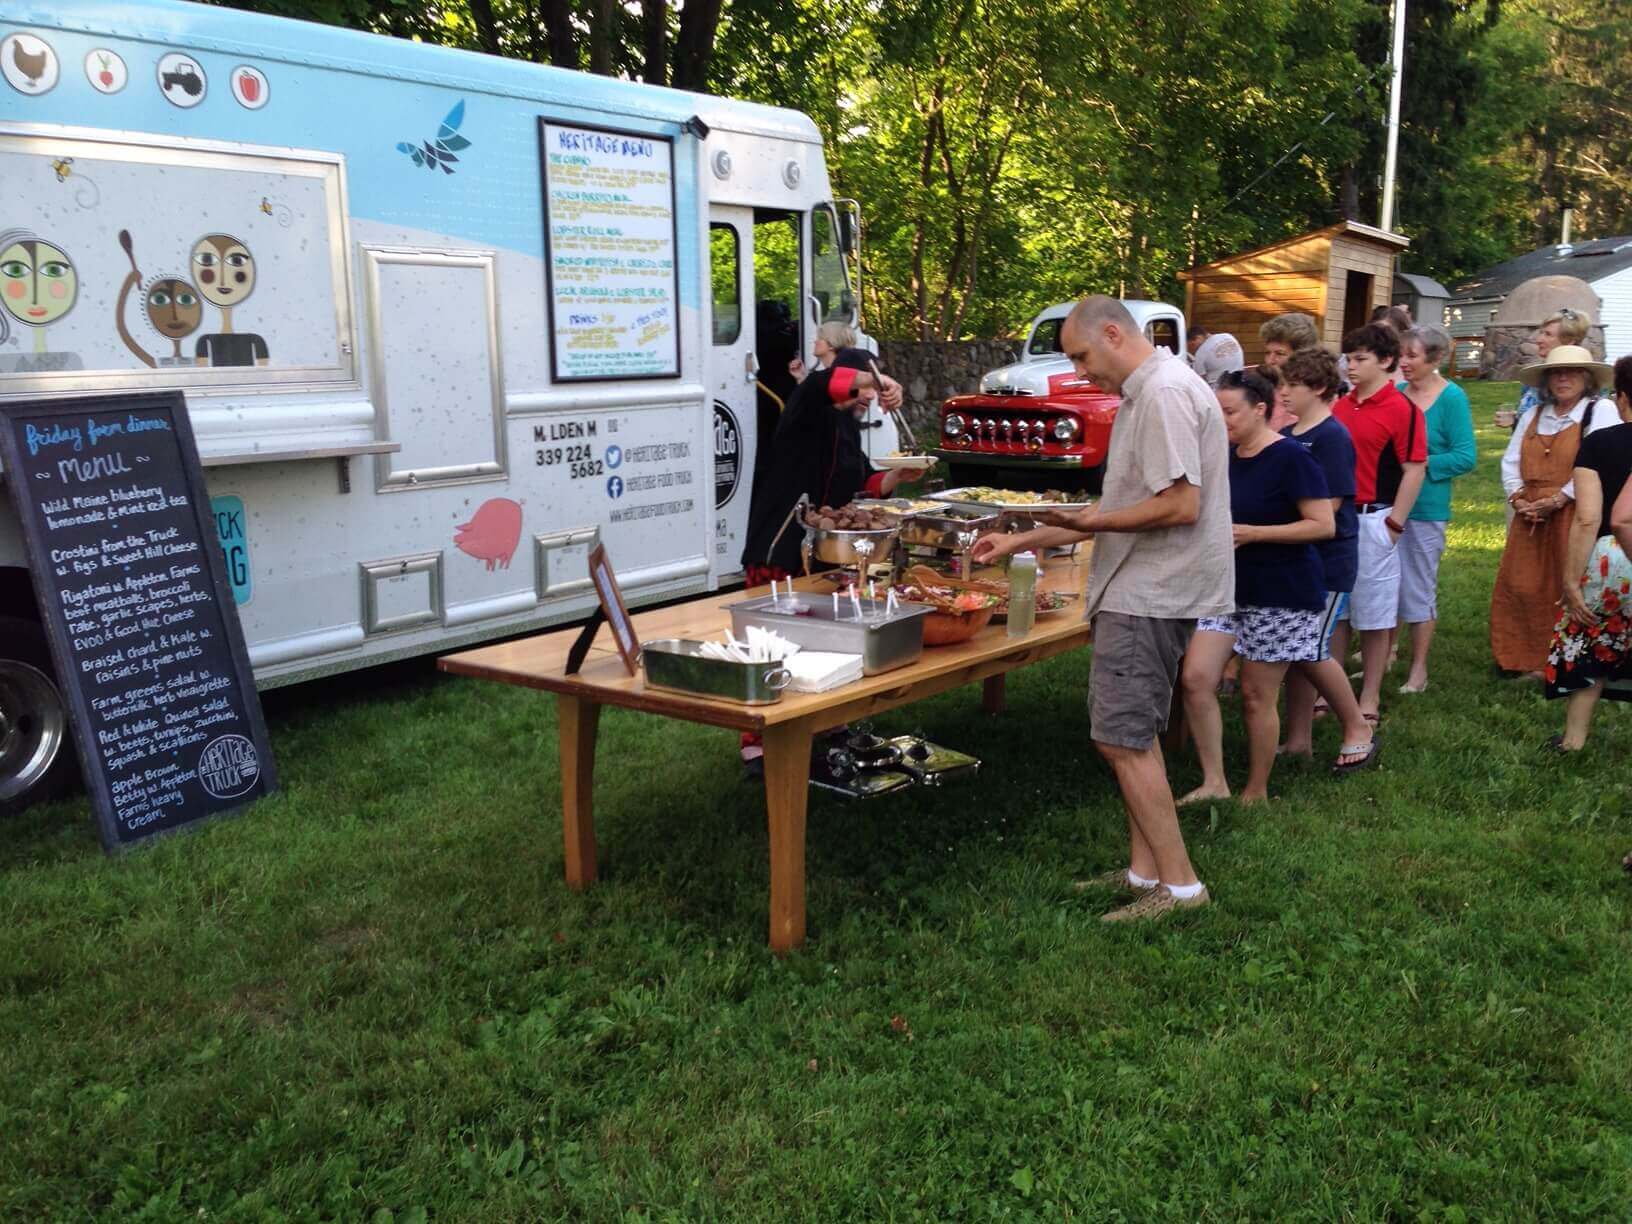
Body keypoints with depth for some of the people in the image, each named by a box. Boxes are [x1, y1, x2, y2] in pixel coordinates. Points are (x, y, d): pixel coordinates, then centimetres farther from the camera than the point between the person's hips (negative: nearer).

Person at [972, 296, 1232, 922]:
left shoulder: (1165, 392, -16)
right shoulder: (1143, 394, 18)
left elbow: (1180, 506, -24)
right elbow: (1121, 506, 20)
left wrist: (1089, 521, -15)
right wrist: (1019, 542, 17)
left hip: (1151, 594, -11)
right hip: (1141, 590, 11)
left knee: (1122, 737, -8)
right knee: (1133, 735, 15)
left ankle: (1178, 884, -1)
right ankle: (1145, 869, 23)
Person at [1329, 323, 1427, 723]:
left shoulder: (1402, 410, -9)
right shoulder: (1339, 407, 9)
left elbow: (1415, 470, -11)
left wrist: (1393, 525, -13)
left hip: (1373, 520, -6)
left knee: (1372, 616, 4)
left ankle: (1370, 698, 14)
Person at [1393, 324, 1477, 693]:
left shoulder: (1452, 398, -8)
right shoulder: (1397, 393, 6)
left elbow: (1466, 457, -11)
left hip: (1425, 507, -5)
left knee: (1419, 587, 3)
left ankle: (1419, 670, 13)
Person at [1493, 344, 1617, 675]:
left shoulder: (1600, 411, -2)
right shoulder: (1533, 416, 17)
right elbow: (1511, 461, 12)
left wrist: (1559, 499, -16)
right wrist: (1518, 499, -4)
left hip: (1574, 518, -5)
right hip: (1530, 520, 6)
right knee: (1522, 588, 5)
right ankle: (1528, 661, 16)